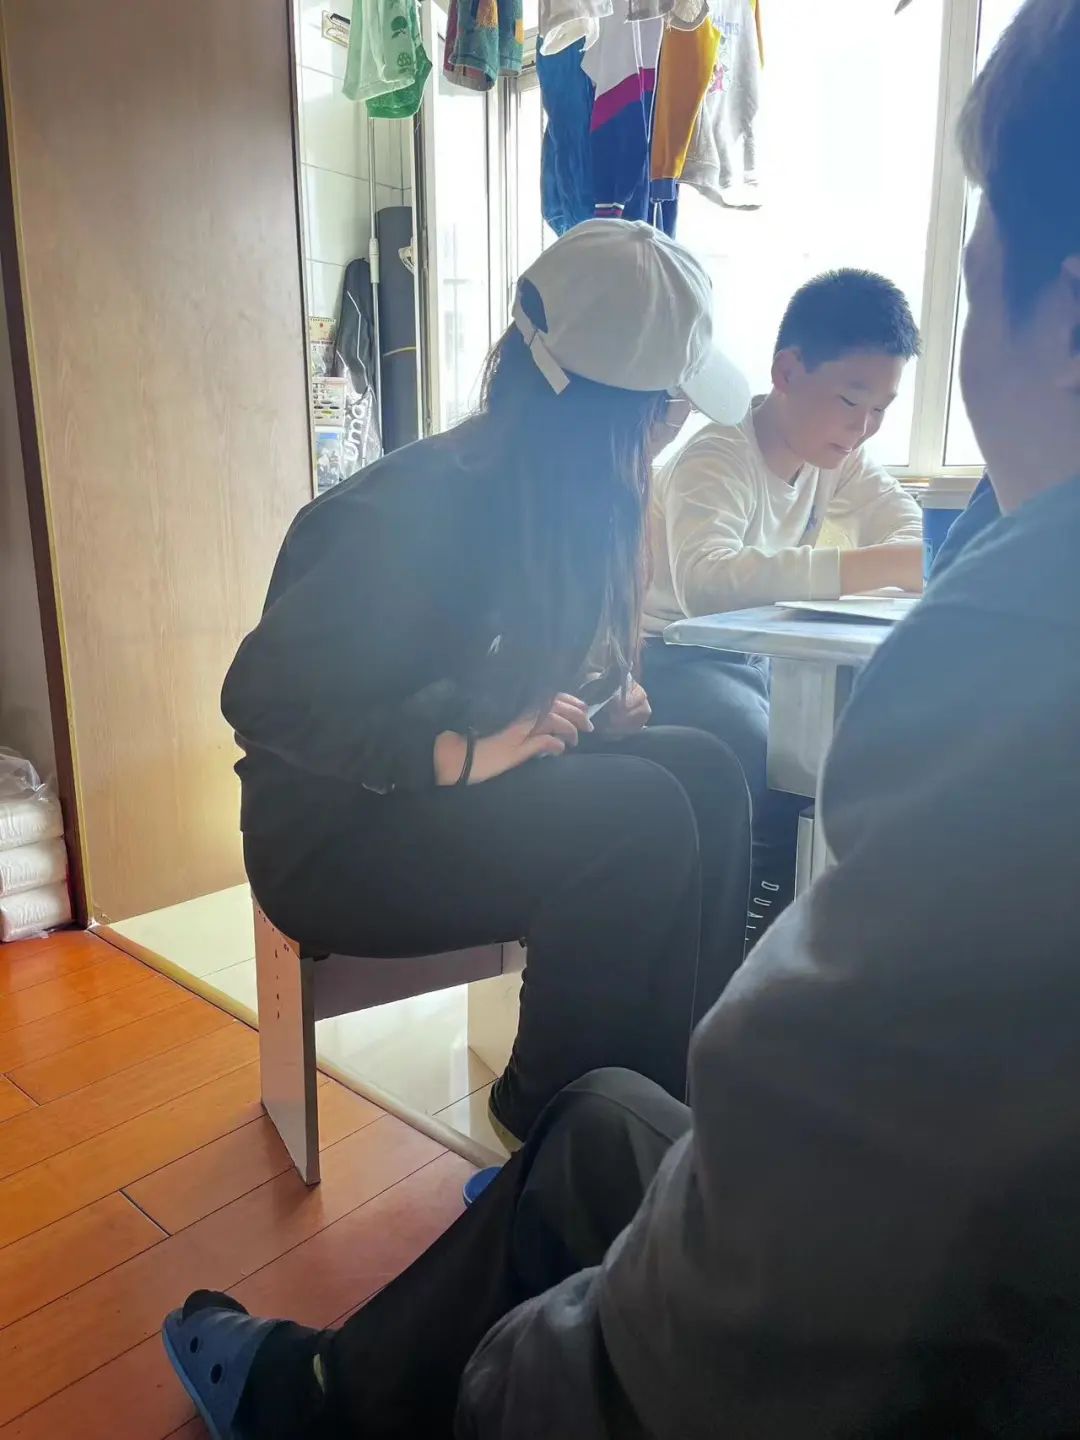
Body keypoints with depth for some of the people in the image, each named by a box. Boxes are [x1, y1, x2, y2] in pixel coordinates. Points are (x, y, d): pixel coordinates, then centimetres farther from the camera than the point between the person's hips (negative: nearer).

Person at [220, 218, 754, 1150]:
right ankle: (548, 1111, -6)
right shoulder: (418, 505, -24)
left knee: (705, 775, -13)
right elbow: (261, 699, -23)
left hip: (450, 792, 8)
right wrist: (458, 754, -29)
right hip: (336, 834, -7)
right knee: (640, 814, -28)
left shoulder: (548, 493, 0)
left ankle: (685, 1081, -4)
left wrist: (588, 710, -7)